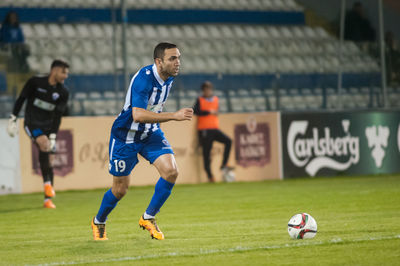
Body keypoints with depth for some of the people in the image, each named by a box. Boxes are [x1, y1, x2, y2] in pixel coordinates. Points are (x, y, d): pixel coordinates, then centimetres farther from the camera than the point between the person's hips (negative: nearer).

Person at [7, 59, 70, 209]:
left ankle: (48, 199, 2)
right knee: (44, 144, -30)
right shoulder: (35, 82, -9)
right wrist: (13, 119, -3)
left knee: (46, 156, -1)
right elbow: (21, 99, -1)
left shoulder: (63, 93, -1)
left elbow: (57, 116, -2)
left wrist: (53, 136, -8)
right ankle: (47, 183, -21)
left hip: (48, 126, 4)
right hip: (32, 123, -3)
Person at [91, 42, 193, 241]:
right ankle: (98, 222, 34)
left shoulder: (169, 77, -4)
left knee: (171, 172, -16)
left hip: (150, 133, 6)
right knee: (120, 190, 4)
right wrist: (174, 116, -44)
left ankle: (148, 218, 2)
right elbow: (138, 115, -41)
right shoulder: (143, 79, -29)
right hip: (125, 136, -6)